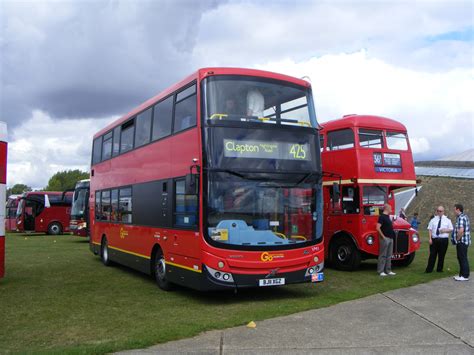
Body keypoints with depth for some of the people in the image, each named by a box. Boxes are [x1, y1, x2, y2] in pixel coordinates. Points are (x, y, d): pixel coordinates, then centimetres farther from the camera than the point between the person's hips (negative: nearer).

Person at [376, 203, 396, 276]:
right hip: (385, 238, -9)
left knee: (389, 256, 12)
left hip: (390, 238, 9)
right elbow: (378, 228, -22)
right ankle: (380, 271, 0)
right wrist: (383, 236, -19)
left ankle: (388, 270, 18)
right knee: (383, 255, -4)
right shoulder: (382, 216, -14)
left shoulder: (387, 216, 15)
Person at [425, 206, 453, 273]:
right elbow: (430, 229, 5)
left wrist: (445, 230, -14)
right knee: (432, 255, 2)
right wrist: (430, 238, -5)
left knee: (441, 255, 5)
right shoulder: (433, 220, 9)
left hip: (444, 240, 0)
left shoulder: (447, 220, 7)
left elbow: (451, 229, 6)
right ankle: (429, 269, 7)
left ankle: (439, 269, 18)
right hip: (434, 239, 0)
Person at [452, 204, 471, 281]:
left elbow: (461, 230, -28)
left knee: (463, 259, -4)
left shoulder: (461, 218, -18)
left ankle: (465, 276, 1)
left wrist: (457, 239, -15)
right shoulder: (464, 217, 17)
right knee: (461, 258, 16)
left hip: (462, 242, -11)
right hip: (462, 242, 11)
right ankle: (462, 274, 24)